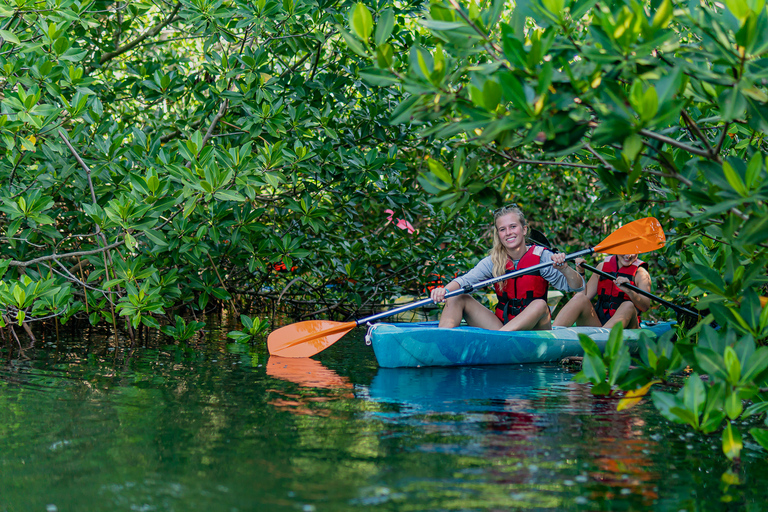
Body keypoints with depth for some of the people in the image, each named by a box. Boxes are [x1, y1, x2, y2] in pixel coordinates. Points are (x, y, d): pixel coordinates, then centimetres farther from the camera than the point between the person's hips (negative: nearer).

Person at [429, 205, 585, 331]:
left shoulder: (541, 257, -6)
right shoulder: (493, 262, 2)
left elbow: (577, 287, -10)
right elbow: (464, 280, -13)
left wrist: (564, 268, -32)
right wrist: (444, 290, -35)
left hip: (533, 328, -3)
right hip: (501, 325, 3)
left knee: (539, 305, -34)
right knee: (458, 298, -9)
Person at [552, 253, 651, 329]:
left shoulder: (640, 273, 4)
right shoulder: (602, 266, 15)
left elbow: (645, 306, -13)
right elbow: (586, 295, 12)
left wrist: (629, 291, -31)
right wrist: (580, 273, 2)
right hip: (596, 323, 3)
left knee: (628, 306, -33)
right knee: (580, 298, -21)